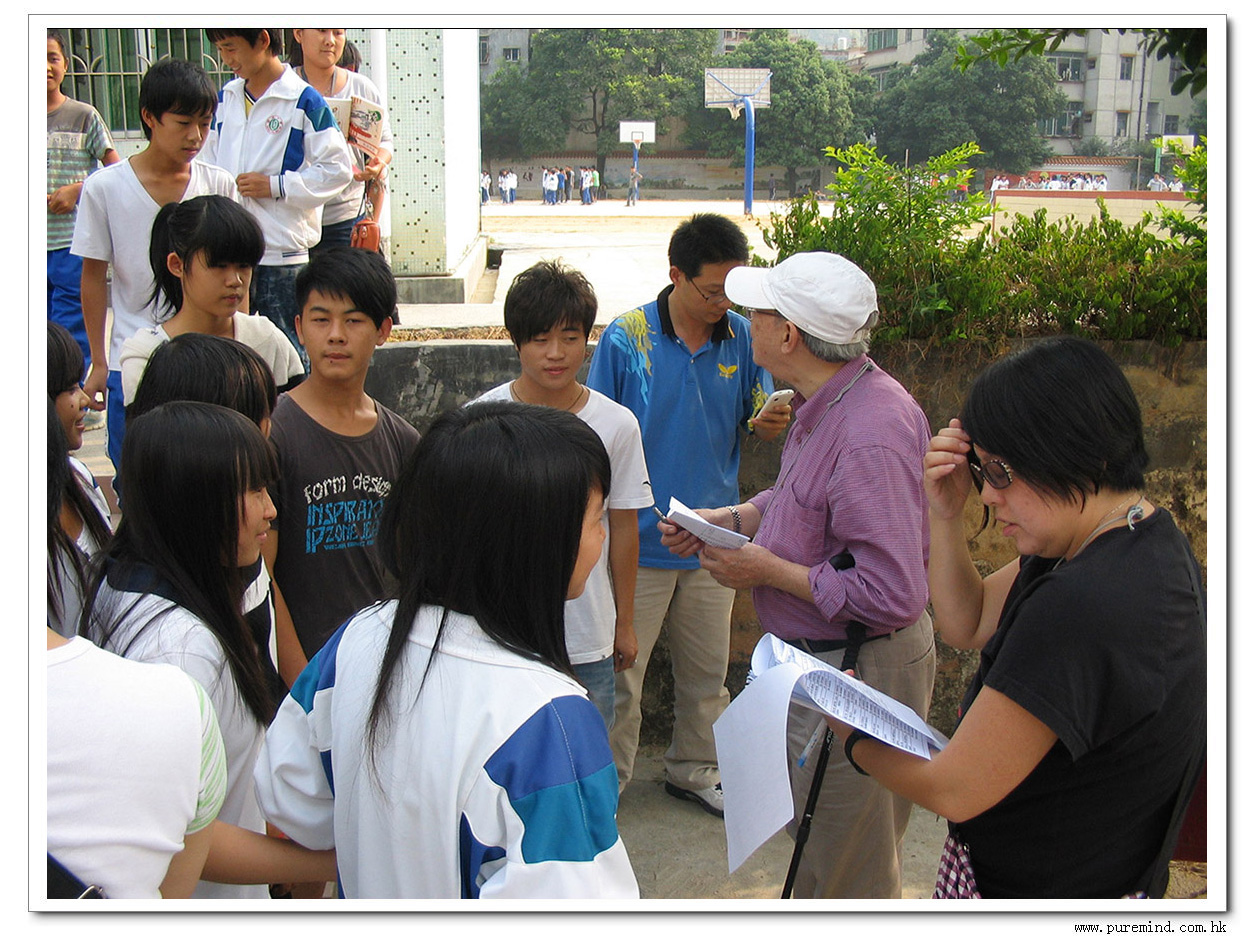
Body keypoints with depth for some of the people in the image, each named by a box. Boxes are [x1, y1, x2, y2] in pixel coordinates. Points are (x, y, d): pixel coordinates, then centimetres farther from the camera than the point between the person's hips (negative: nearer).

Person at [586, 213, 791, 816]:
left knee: (707, 670, 17)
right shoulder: (627, 338, -11)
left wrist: (765, 423, -17)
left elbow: (755, 416, 9)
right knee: (617, 671, 6)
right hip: (639, 540, -4)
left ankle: (694, 769, 37)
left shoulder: (741, 337, -1)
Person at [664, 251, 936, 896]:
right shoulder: (824, 403, 2)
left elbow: (892, 597, -31)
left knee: (844, 873, 7)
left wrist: (767, 570, -22)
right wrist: (726, 520, 4)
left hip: (853, 673, -10)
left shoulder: (871, 436, -31)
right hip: (813, 658, 10)